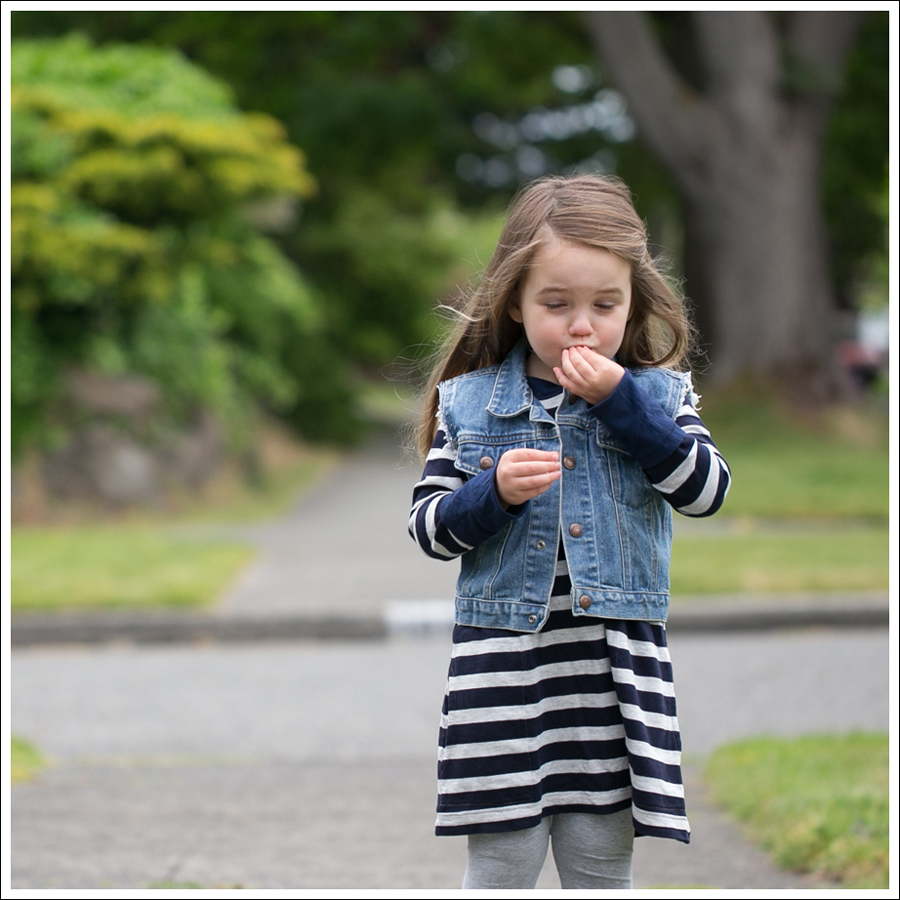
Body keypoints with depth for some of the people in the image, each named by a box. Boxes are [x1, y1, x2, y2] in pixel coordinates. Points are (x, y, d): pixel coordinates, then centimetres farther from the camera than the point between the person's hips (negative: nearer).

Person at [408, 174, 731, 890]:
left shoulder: (659, 394, 7)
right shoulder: (467, 400, 4)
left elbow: (708, 490, -8)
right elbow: (428, 528, 4)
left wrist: (621, 401, -14)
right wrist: (494, 492, -15)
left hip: (615, 667, 1)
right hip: (502, 663, -1)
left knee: (602, 866, 7)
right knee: (503, 863, 0)